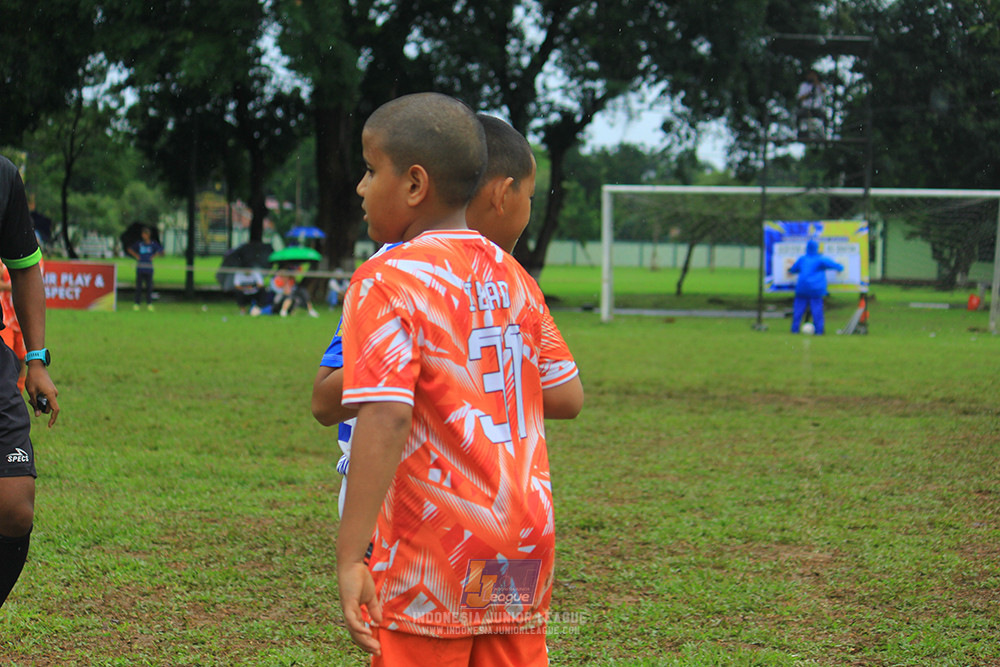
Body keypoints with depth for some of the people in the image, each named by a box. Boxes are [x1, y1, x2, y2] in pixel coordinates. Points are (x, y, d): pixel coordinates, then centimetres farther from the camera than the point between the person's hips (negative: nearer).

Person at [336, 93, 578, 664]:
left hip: (433, 550, -6)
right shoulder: (516, 279, 10)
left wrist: (351, 556, -23)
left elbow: (386, 420, -22)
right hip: (527, 544, 6)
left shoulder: (386, 281, -11)